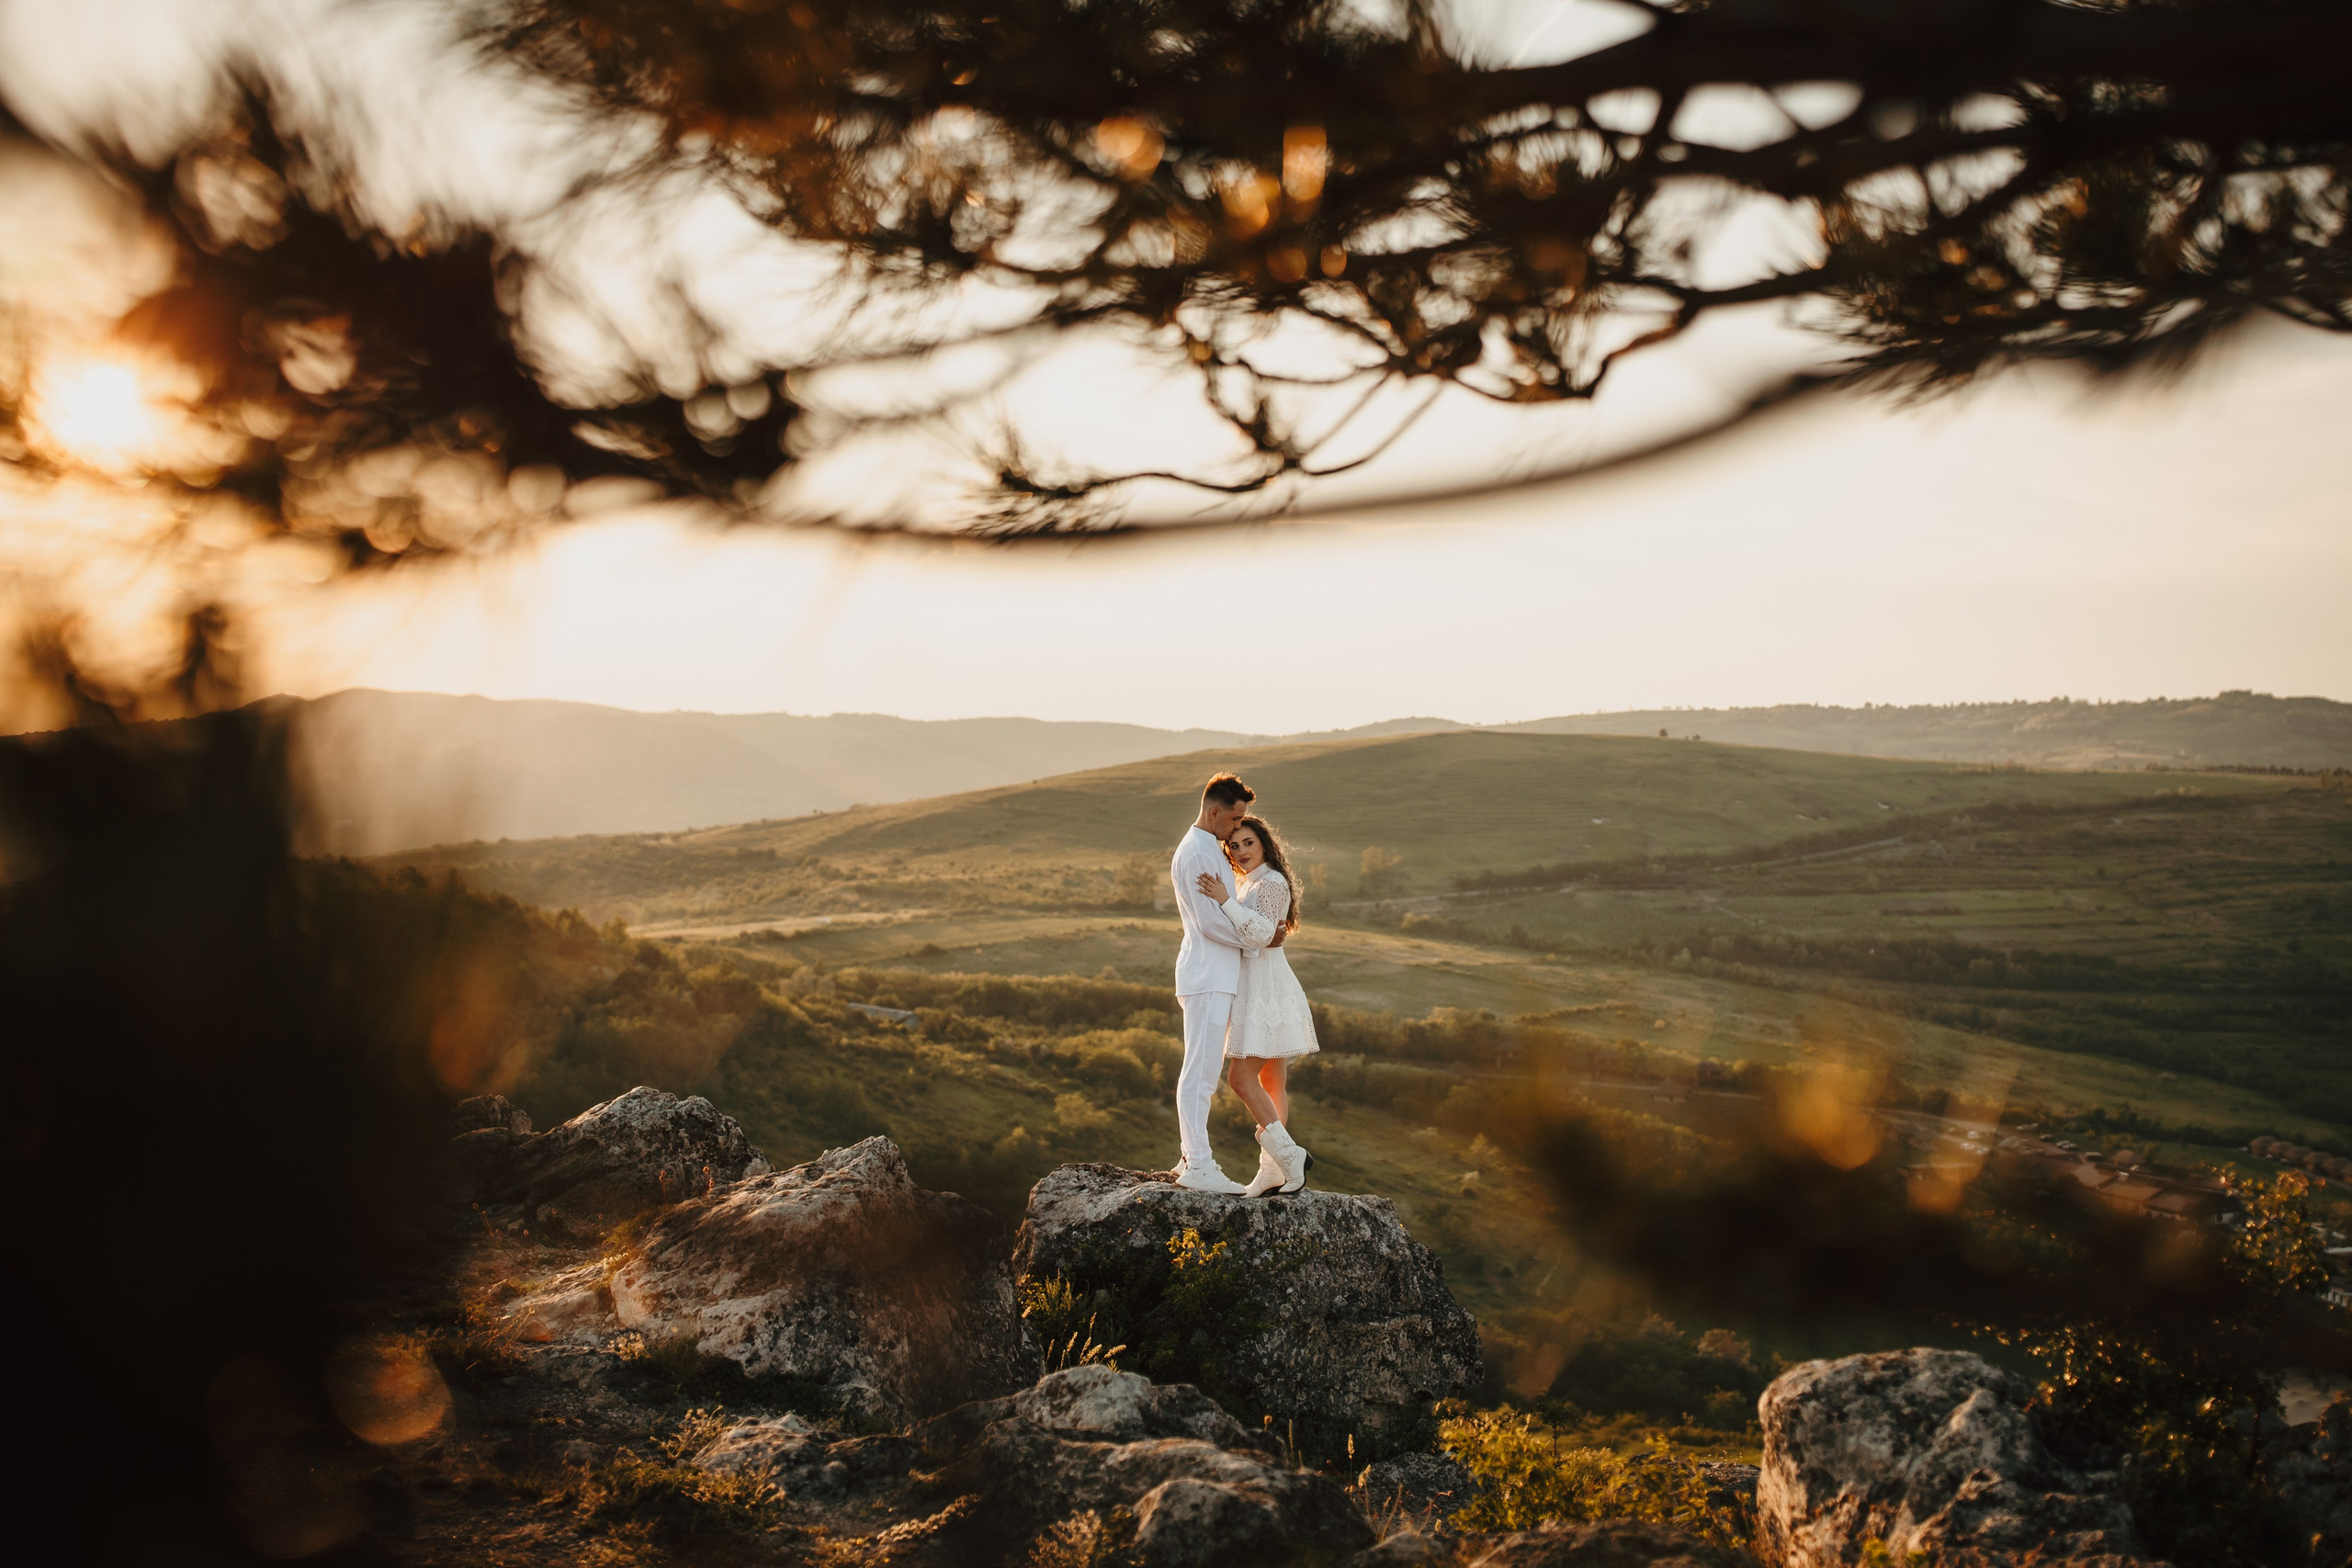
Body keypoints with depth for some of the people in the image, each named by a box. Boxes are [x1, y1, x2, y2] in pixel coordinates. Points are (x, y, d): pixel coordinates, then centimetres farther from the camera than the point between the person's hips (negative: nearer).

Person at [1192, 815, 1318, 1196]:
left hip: (1266, 989, -10)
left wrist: (1223, 899, -25)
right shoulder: (1250, 885, 18)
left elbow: (1261, 933, -22)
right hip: (1255, 989, 10)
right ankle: (1274, 1171, 8)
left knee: (1241, 1077, -13)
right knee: (1271, 1083, 7)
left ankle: (1288, 1155, -10)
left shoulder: (1272, 882, -11)